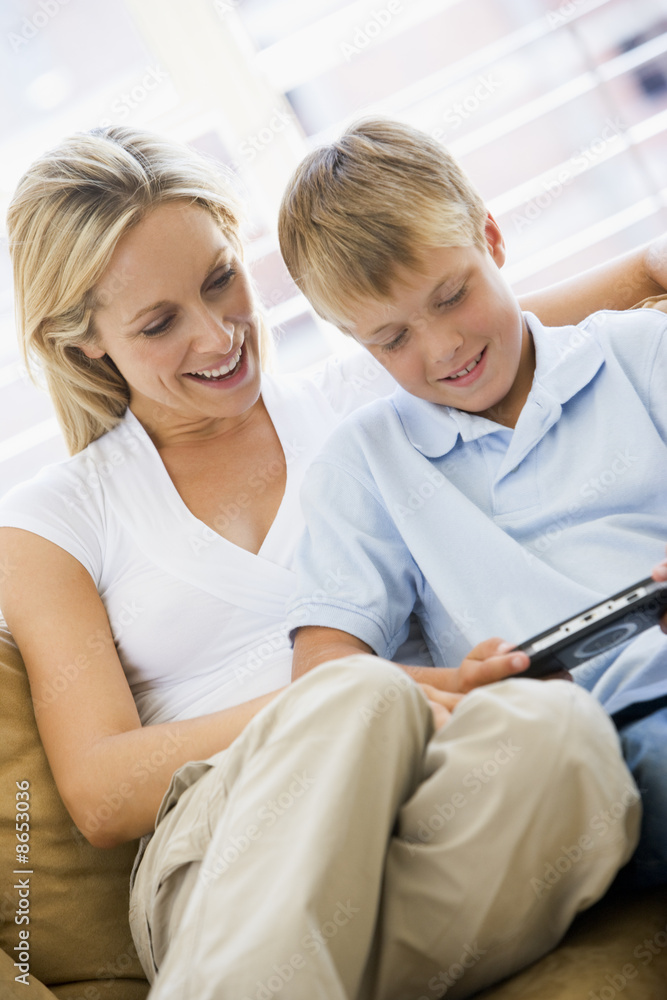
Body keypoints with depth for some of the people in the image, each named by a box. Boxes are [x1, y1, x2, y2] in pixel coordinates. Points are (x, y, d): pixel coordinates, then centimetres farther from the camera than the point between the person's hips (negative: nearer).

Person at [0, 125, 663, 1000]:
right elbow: (99, 794, 0)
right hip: (219, 852, -3)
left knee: (557, 725, -32)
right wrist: (336, 703, -15)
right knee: (360, 696, -35)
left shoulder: (362, 399, 17)